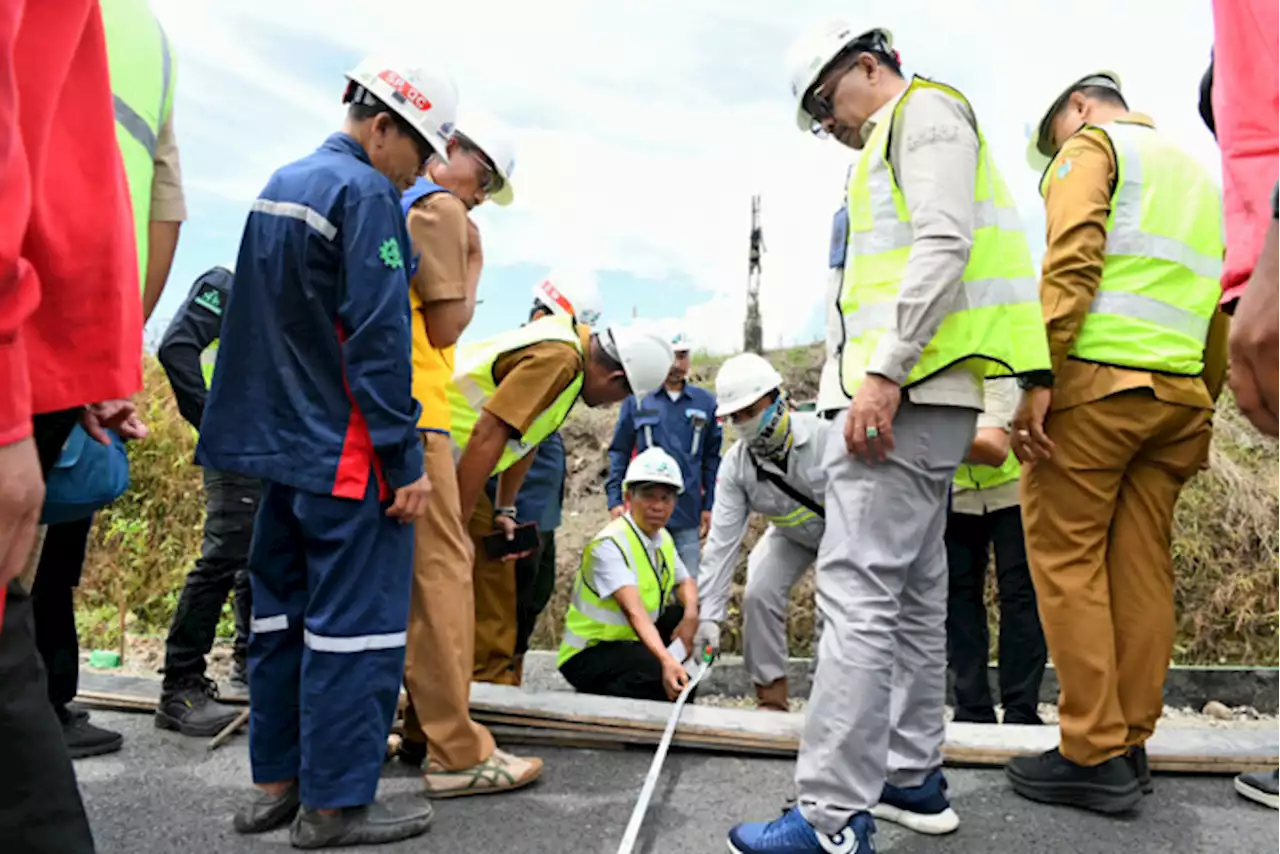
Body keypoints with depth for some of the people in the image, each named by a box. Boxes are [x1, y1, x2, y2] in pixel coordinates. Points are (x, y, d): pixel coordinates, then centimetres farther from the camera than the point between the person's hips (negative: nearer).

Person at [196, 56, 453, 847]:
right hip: (348, 451, -9)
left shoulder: (280, 184, 16)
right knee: (357, 620, -1)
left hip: (280, 441, 10)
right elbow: (380, 340, -19)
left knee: (284, 610, 14)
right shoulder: (367, 195, -13)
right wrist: (407, 461, -16)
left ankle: (275, 782, 25)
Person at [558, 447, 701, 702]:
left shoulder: (664, 539, 3)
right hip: (589, 654, -9)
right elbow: (634, 612, -36)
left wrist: (691, 616, -9)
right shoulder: (609, 545, -23)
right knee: (663, 677, -32)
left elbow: (686, 583, 15)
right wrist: (667, 661, -51)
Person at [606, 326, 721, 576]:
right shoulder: (636, 399, 1)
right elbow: (619, 451, 5)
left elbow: (711, 457, 10)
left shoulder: (705, 402, 4)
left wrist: (709, 505, 7)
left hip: (688, 512, 1)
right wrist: (614, 498, -1)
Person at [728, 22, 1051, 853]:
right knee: (915, 592, 12)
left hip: (911, 387, -11)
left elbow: (947, 244, -16)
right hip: (923, 397, 11)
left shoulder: (925, 108, 0)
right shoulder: (899, 137, 29)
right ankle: (913, 776, 22)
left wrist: (885, 371, -23)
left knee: (860, 591, -13)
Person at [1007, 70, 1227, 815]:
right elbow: (1223, 308, 20)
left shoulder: (1092, 145, 6)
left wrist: (1038, 376, -18)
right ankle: (1131, 746, 11)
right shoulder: (1201, 173, 28)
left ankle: (1096, 756, -4)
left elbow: (1071, 264, -13)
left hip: (1097, 379, -7)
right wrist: (1203, 405, 20)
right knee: (1143, 568, 7)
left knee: (1067, 559, -4)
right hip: (1179, 393, 7)